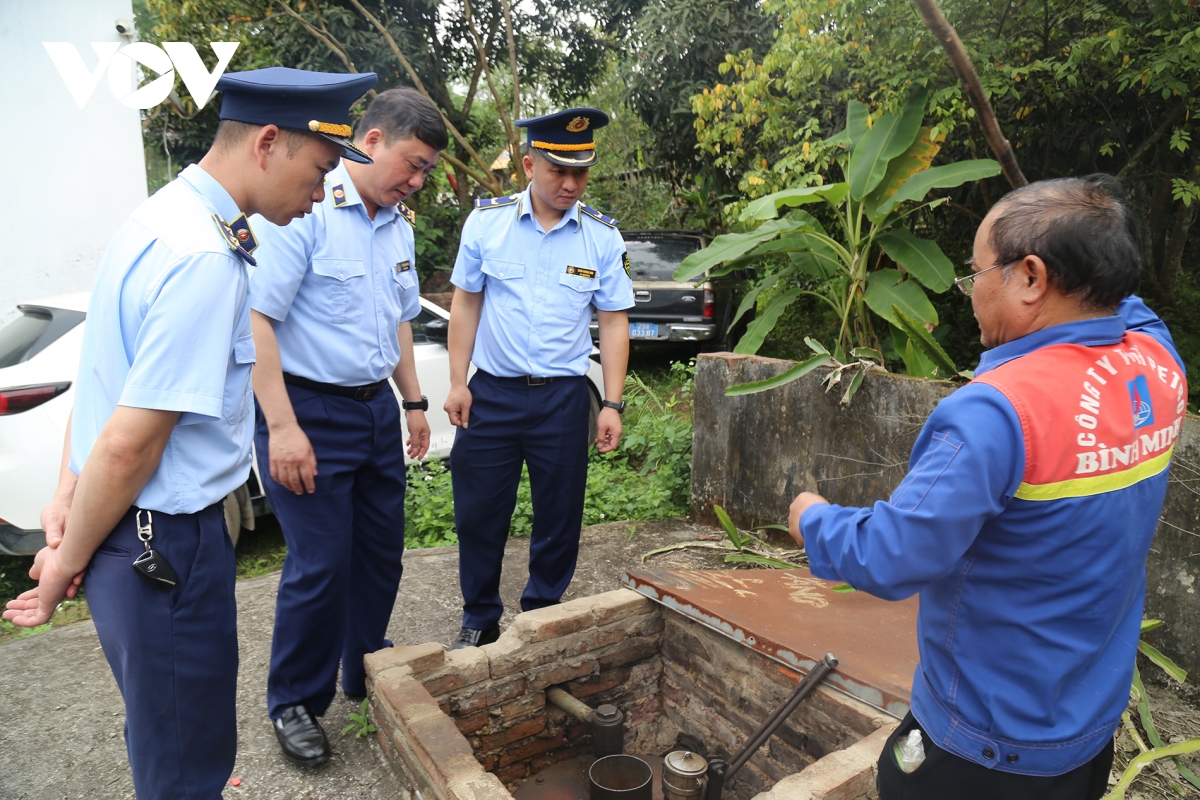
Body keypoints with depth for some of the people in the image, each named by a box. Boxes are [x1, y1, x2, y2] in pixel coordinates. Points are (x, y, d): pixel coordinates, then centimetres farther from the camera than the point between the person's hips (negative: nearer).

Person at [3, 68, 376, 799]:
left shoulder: (162, 217, 7)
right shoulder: (206, 260, -25)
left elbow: (103, 374, 13)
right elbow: (129, 445, -23)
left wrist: (69, 493, 11)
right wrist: (68, 567, -9)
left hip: (143, 536, 9)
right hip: (164, 545, -9)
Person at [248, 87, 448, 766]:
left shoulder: (398, 225, 11)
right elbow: (258, 318, -19)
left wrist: (414, 402, 19)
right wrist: (282, 427, -22)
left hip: (376, 410, 8)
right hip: (309, 411, -7)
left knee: (381, 553, 14)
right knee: (321, 565, -1)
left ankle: (366, 674, 36)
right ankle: (295, 703, 22)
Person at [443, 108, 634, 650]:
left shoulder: (603, 236, -1)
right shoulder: (487, 220, -1)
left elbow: (613, 322, 1)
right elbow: (465, 304, 5)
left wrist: (613, 404, -4)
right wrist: (457, 383, 0)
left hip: (563, 397, 0)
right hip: (491, 391, 0)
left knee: (559, 516, 9)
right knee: (479, 513, 7)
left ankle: (542, 616, 31)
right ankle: (480, 621, 28)